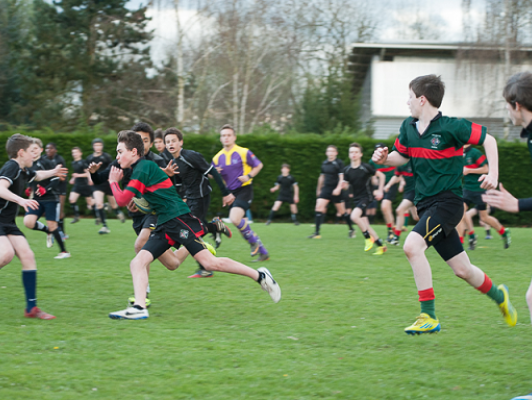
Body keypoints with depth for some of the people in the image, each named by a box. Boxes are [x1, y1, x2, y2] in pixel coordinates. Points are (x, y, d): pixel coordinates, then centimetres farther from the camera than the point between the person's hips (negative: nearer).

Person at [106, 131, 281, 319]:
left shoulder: (144, 167, -10)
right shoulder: (136, 170, 19)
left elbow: (122, 200, -13)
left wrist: (113, 182, 2)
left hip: (179, 219, -10)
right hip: (164, 226, 10)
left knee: (210, 263, -13)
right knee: (138, 263, -8)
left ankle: (260, 276, -1)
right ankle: (139, 307, -18)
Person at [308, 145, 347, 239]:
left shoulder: (339, 163, -7)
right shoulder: (324, 164, 10)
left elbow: (342, 177, -13)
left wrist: (338, 188, -26)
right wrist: (319, 189, 28)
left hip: (336, 190, -5)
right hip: (326, 189, 5)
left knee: (341, 211, 4)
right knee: (319, 207, -11)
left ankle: (351, 229, 25)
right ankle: (317, 232, -12)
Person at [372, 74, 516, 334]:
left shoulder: (450, 127, -12)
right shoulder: (408, 127, 6)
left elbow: (488, 140, -2)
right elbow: (402, 155, 20)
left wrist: (493, 173, -9)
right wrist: (384, 158, -1)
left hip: (448, 201, -7)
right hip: (425, 203, 7)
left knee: (412, 246, -27)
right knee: (462, 269, 12)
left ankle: (429, 317, -22)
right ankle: (498, 295, 40)